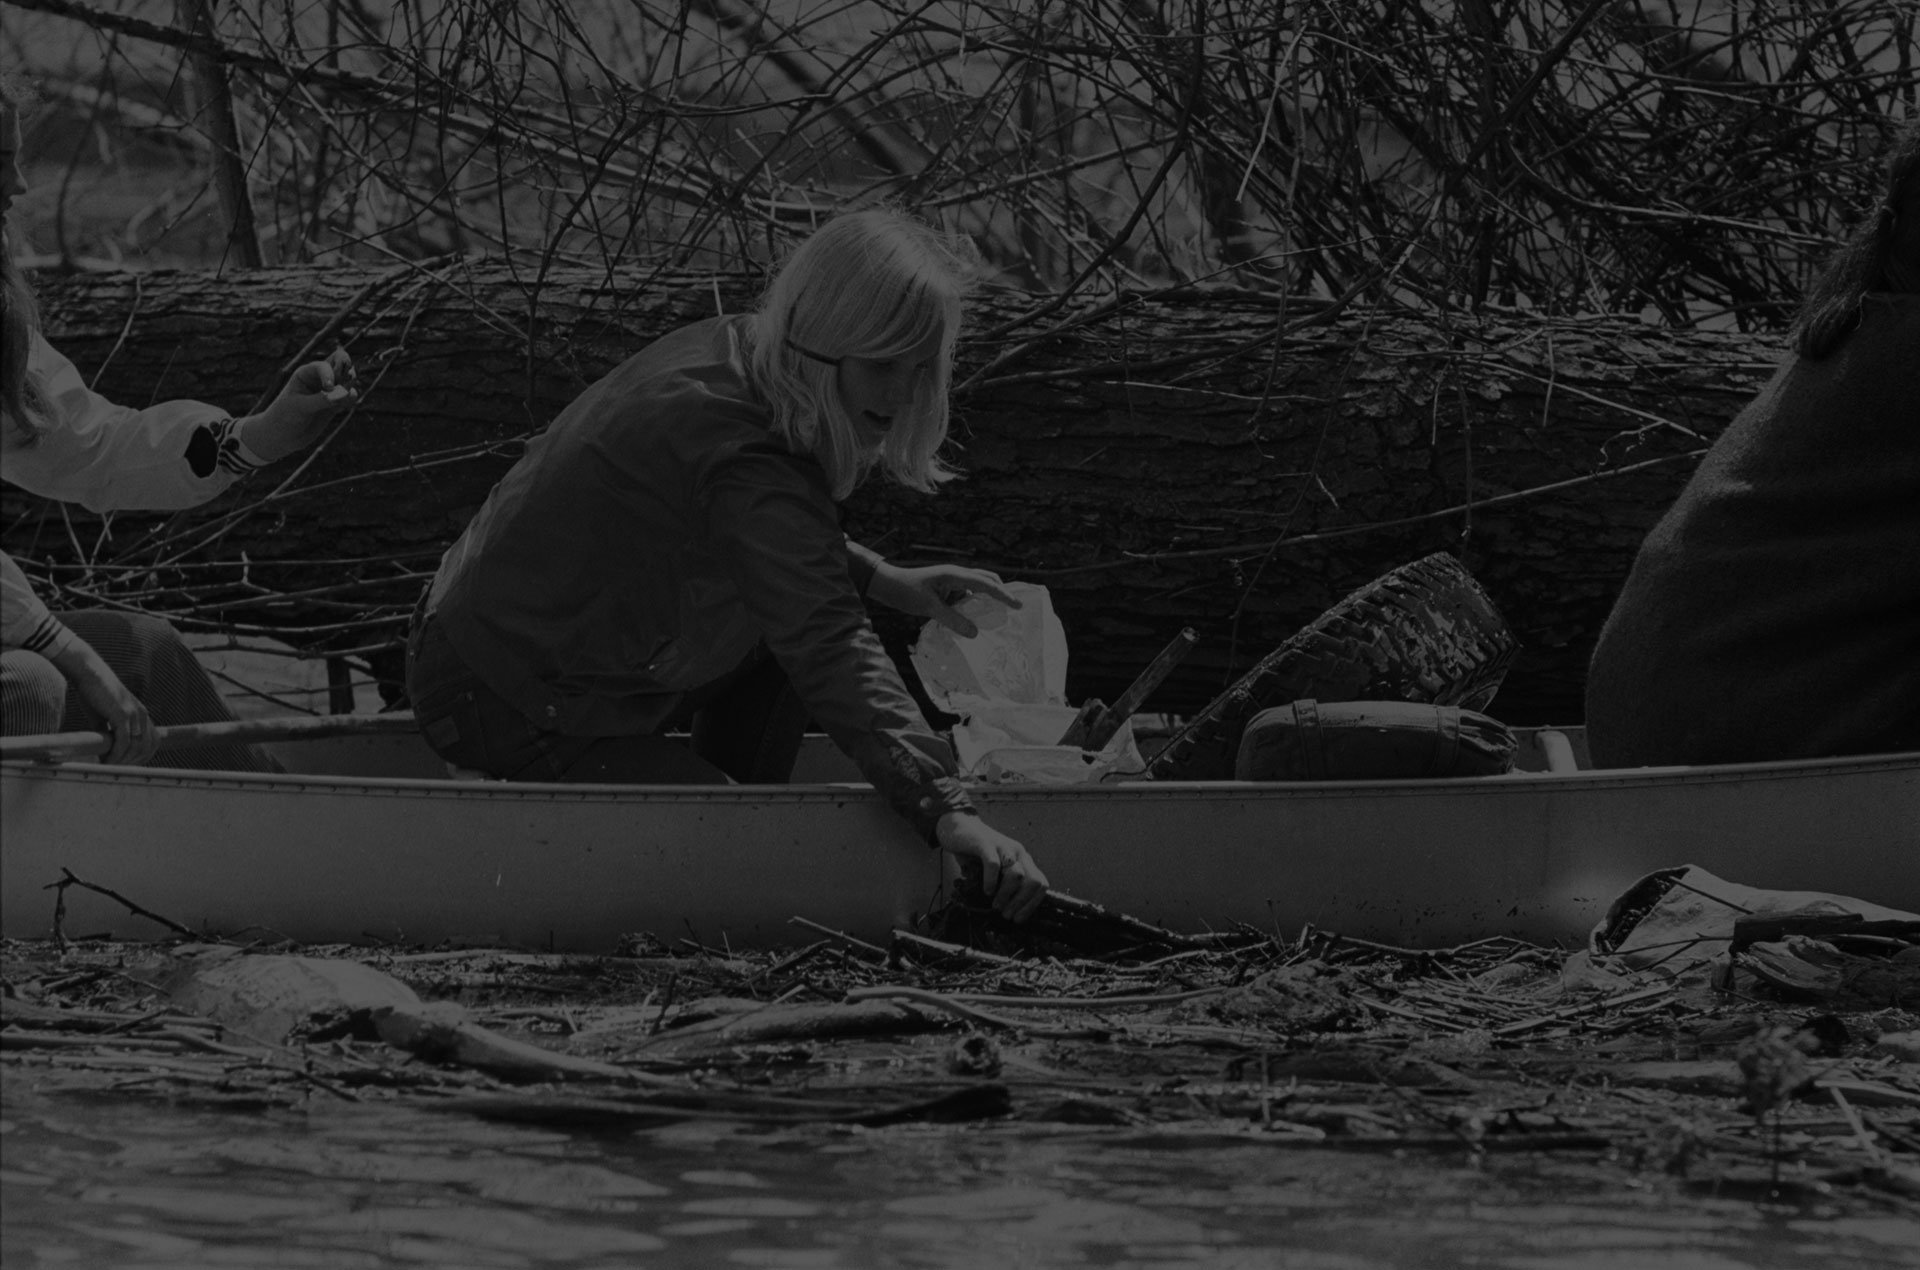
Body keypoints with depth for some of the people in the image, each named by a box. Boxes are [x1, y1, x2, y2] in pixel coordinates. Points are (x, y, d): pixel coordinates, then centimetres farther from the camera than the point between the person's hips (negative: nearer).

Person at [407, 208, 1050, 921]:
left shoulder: (724, 354, 1)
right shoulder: (749, 465, -29)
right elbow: (832, 655, -38)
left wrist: (882, 581, 11)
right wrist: (946, 813, -45)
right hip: (508, 713, -10)